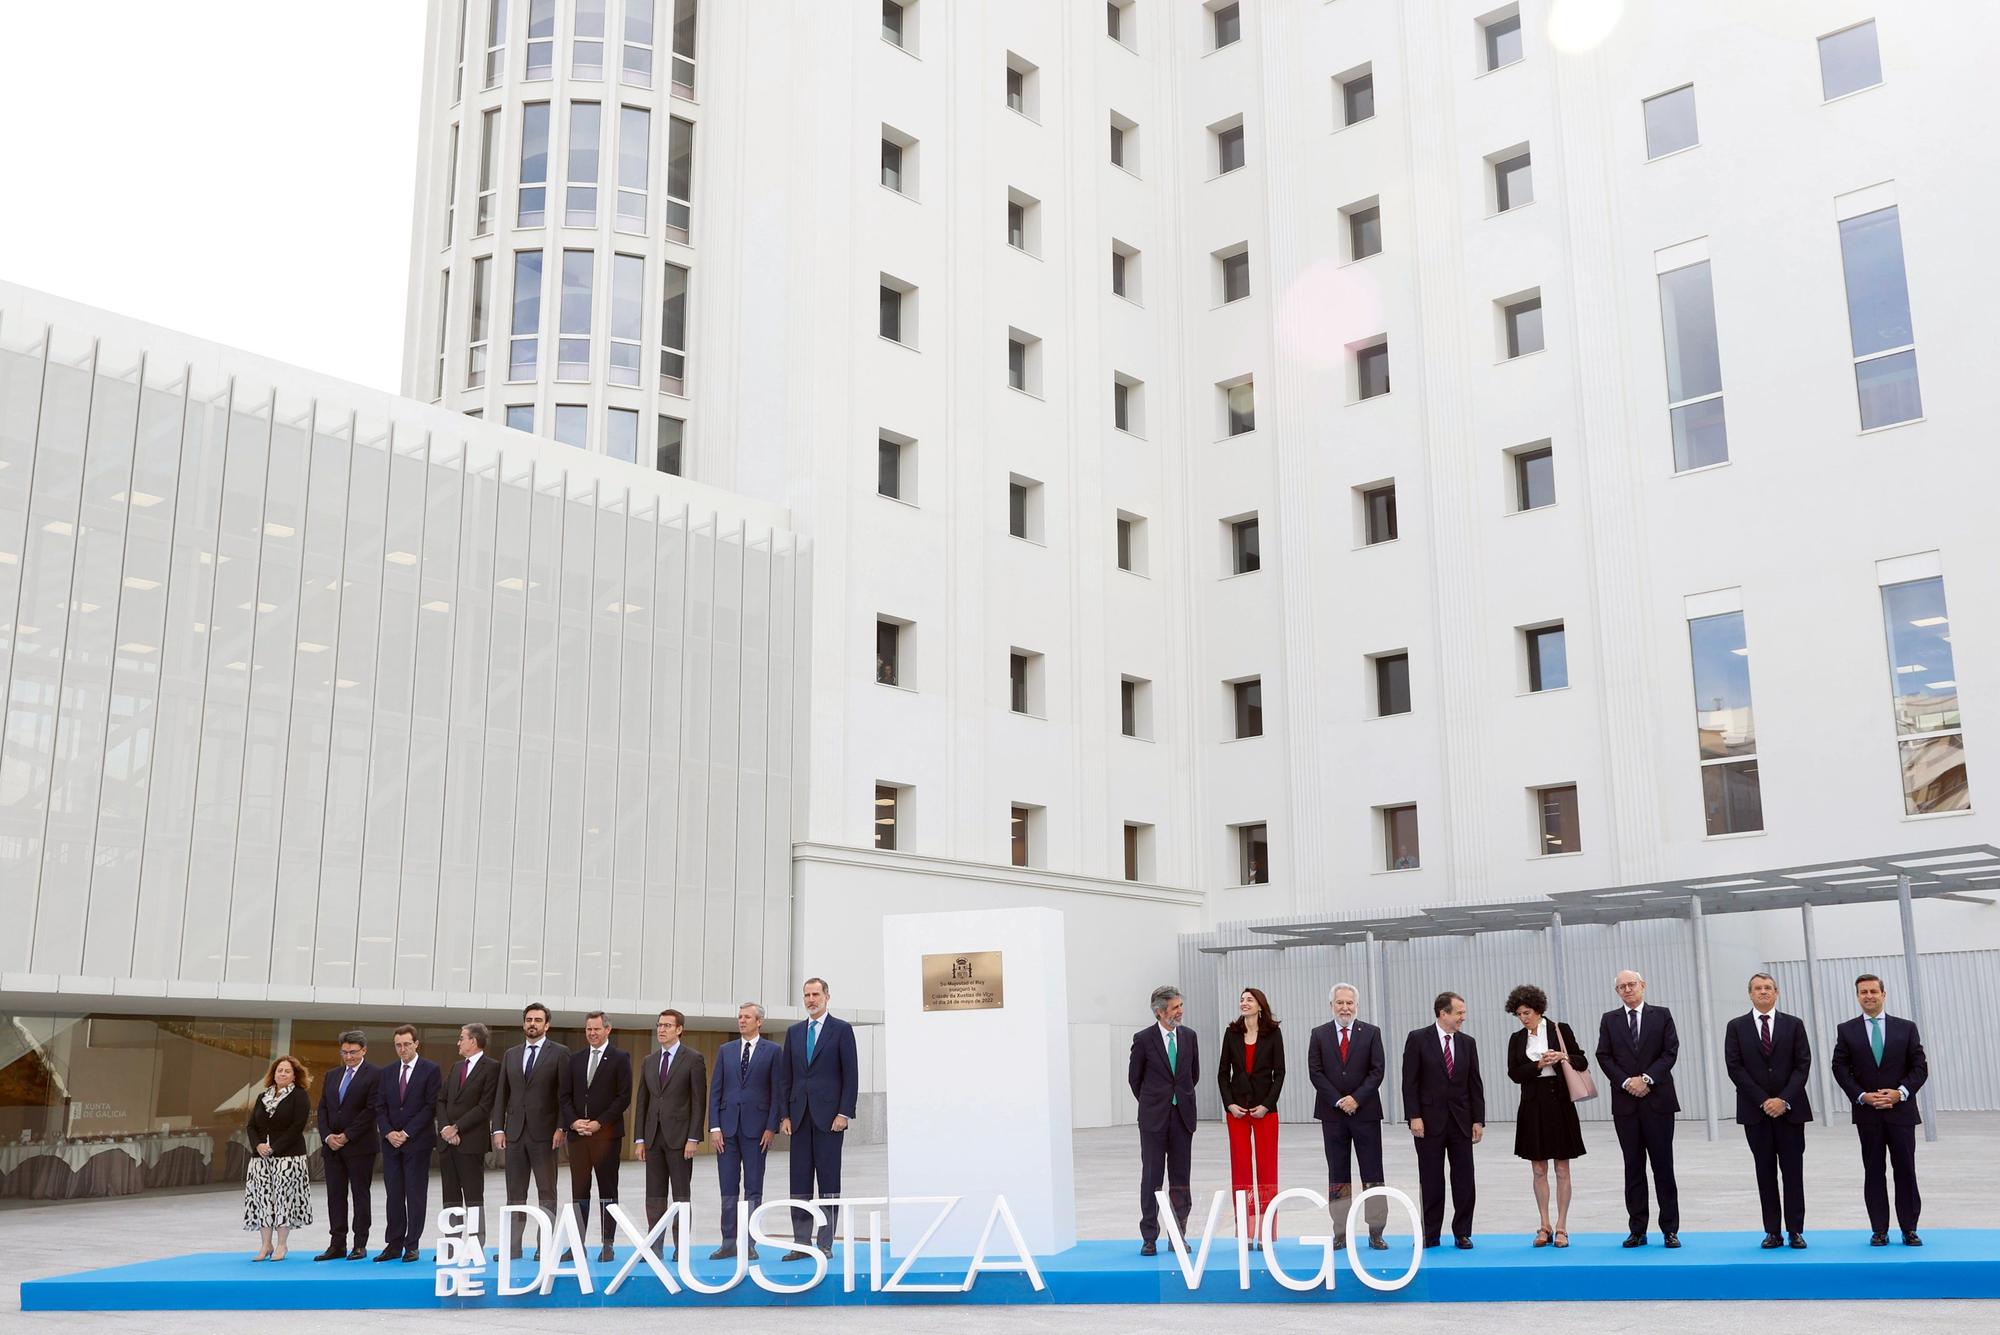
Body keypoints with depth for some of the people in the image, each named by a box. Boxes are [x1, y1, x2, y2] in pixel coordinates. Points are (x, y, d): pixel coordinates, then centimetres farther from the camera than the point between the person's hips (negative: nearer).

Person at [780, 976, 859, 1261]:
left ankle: (825, 1243, 3)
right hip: (800, 1116, 4)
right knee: (799, 1181, 4)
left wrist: (844, 1113, -11)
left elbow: (851, 1074, -4)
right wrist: (785, 1115, 6)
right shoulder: (794, 1032, 14)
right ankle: (801, 1243, 9)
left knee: (828, 1179, -1)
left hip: (829, 1115, -4)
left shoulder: (841, 1029, 1)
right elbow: (787, 1076, 14)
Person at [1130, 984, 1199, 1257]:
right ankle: (1149, 1238, 5)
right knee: (1152, 1178, 0)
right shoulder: (1143, 1039, -6)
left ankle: (1178, 1236, 12)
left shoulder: (1189, 1036, 5)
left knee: (1180, 1178, 6)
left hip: (1183, 1116, 3)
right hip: (1154, 1119, -3)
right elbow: (1134, 1077, 5)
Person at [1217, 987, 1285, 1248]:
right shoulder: (1232, 1033, 5)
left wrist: (1267, 1105, -10)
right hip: (1237, 1109, 2)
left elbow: (1279, 1072, -2)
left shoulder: (1273, 1034, -1)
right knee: (1240, 1167, 2)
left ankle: (1263, 1232, 3)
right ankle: (1247, 1231, 6)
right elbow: (1223, 1072, 6)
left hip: (1265, 1109, -2)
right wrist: (1229, 1104, -4)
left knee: (1266, 1167, -1)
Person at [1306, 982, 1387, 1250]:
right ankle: (1341, 1233, 10)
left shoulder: (1371, 1033, 3)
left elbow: (1377, 1071, -3)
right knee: (1337, 1175, 5)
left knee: (1372, 1174, 0)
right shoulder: (1319, 1035, 5)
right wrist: (1338, 1101, -11)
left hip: (1365, 1111, -1)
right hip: (1332, 1113, 1)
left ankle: (1376, 1233, 6)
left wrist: (1356, 1098, -13)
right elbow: (1315, 1072, -1)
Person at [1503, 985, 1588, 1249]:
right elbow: (1514, 1073, -1)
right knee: (1539, 1170, 6)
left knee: (1562, 1169, 2)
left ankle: (1561, 1228, 7)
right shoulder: (1517, 1039, 7)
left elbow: (1583, 1061, 2)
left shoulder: (1560, 1030, 0)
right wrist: (1539, 1064, -15)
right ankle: (1544, 1227, 13)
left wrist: (1564, 1057, -17)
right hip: (1533, 1106, 3)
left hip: (1559, 1102, -2)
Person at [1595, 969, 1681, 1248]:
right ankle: (1637, 1230, 9)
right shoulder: (1609, 1020, 9)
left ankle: (1670, 1229, 7)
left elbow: (1671, 1051, -3)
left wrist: (1647, 1078, -13)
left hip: (1657, 1099, -2)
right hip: (1625, 1101, 2)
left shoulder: (1662, 1015, 4)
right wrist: (1626, 1082, -10)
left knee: (1663, 1166, 1)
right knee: (1633, 1168, 5)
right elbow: (1604, 1057, 3)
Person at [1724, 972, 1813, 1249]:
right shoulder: (1736, 1027, 4)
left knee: (1793, 1171, 1)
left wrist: (1784, 1099, -12)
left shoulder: (1794, 1025, 5)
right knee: (1766, 1173, 4)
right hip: (1755, 1111, 0)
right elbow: (1734, 1068, -2)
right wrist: (1763, 1101, -10)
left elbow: (1803, 1065, -1)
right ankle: (1772, 1232, 8)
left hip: (1790, 1109, 0)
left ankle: (1795, 1231, 8)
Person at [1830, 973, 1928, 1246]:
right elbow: (1840, 1069, 1)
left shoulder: (1906, 1028, 4)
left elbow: (1920, 1067, 2)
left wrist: (1900, 1092, -12)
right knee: (1873, 1172, 4)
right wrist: (1862, 1096, -11)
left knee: (1905, 1171, 2)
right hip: (1867, 1113, 0)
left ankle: (1909, 1230, 10)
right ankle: (1879, 1230, 8)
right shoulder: (1846, 1030, 4)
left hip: (1901, 1110, 0)